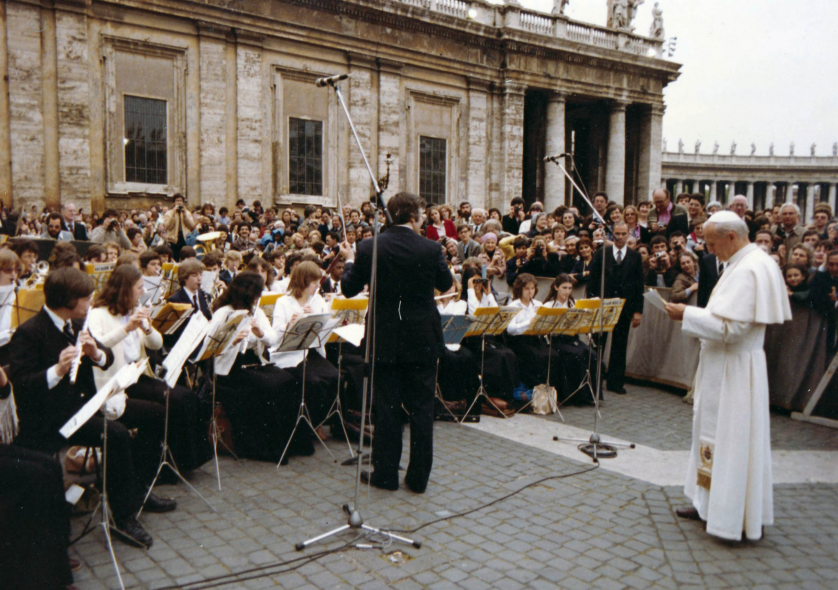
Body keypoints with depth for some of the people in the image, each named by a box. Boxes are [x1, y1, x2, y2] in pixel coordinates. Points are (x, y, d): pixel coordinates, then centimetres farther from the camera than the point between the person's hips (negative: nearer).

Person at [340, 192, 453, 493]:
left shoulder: (369, 248, -9)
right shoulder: (431, 249, -10)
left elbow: (349, 289, -1)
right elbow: (446, 284, 6)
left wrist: (349, 260, 18)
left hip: (385, 340, 0)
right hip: (423, 340, 0)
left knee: (386, 407, 11)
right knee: (421, 408, 10)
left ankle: (386, 473, 19)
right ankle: (418, 476, 19)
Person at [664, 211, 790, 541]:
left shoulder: (748, 270, -21)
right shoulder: (746, 263, 11)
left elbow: (731, 327, -25)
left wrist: (687, 315, -17)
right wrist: (693, 317, 8)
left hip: (735, 369, -10)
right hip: (724, 365, 10)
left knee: (732, 439, 0)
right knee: (714, 433, 16)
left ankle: (740, 519, 12)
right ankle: (710, 502, 27)